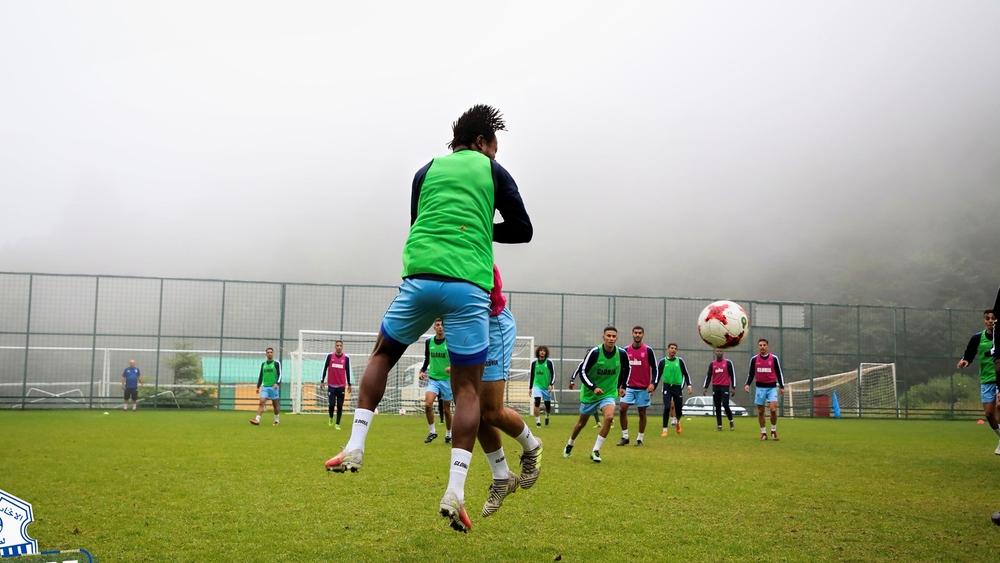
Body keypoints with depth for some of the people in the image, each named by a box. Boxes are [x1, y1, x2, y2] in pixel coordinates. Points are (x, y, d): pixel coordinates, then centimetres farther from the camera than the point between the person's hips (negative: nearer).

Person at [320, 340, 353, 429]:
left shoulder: (346, 358, 2)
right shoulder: (330, 356, 1)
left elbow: (348, 371, 8)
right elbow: (325, 368, 7)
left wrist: (349, 384, 7)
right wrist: (322, 381, 5)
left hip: (341, 386, 1)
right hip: (331, 385, -1)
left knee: (340, 406, 1)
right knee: (331, 404, -5)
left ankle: (338, 424, 10)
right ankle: (331, 418, 24)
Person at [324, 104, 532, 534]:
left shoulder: (427, 171, 20)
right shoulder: (493, 171, 14)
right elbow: (522, 230, 14)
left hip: (420, 276, 2)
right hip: (469, 285, -2)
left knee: (382, 355, 23)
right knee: (467, 387, 3)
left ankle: (354, 448, 14)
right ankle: (455, 492, -5)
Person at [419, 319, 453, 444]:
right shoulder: (428, 342, 4)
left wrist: (453, 367, -24)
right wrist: (422, 371, 4)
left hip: (447, 379, -2)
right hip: (432, 378, 2)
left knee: (446, 408, 7)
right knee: (428, 404, -18)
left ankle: (448, 434, 26)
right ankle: (432, 431, -1)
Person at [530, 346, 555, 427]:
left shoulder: (549, 362, -2)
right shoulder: (534, 362, 5)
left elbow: (553, 374, -1)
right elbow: (531, 375, 14)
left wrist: (551, 384, -15)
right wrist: (530, 387, 14)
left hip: (547, 387, 0)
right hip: (537, 386, 0)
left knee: (548, 404, 6)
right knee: (537, 402, -19)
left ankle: (547, 416, 38)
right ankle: (537, 421, -15)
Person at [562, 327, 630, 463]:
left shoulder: (622, 354, -10)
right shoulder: (595, 352, -20)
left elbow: (626, 370, 11)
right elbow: (582, 371, -16)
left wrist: (620, 386, 14)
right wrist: (593, 388, -27)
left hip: (609, 393, 1)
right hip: (590, 393, -1)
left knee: (609, 416, -26)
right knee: (582, 422, 14)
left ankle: (595, 450, -14)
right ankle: (570, 444, 45)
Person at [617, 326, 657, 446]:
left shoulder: (648, 350, -4)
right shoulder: (626, 350, 4)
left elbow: (654, 368, -1)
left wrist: (652, 383, -13)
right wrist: (621, 386, 7)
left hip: (643, 388, -2)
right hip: (629, 387, 2)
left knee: (642, 412, 3)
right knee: (622, 409, -9)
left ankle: (640, 439, 15)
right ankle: (625, 437, 2)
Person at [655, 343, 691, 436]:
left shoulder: (680, 361, 5)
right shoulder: (663, 362, 2)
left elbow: (685, 374, 9)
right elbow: (658, 375, 5)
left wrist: (689, 385, -1)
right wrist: (653, 387, -3)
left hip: (678, 387, 1)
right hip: (667, 387, -1)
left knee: (679, 409, 5)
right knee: (667, 407, -15)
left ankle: (677, 421, 39)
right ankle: (665, 430, -7)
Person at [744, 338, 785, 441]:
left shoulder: (774, 358, 0)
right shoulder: (754, 359, 3)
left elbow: (779, 373, 6)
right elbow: (751, 374, 10)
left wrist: (782, 386, 1)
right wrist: (747, 384, -4)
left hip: (772, 387, -2)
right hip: (760, 387, 2)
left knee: (773, 409, -14)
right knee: (760, 411, 3)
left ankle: (774, 430, 6)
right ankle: (763, 432, 16)